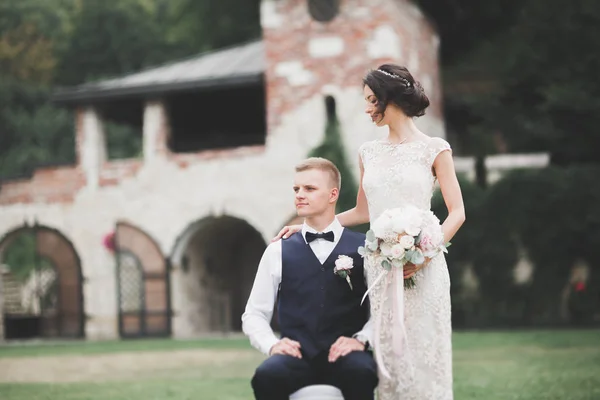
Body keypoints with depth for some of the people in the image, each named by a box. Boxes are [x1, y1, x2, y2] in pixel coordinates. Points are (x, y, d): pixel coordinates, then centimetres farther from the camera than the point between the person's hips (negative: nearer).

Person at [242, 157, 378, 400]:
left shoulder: (363, 248, 10)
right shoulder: (278, 252, 13)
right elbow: (254, 314, 14)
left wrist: (361, 339, -13)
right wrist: (272, 344, -5)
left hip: (345, 355, -1)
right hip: (297, 357, 1)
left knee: (361, 372, -38)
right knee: (266, 376, -34)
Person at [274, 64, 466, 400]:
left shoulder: (433, 149, -2)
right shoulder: (369, 152, 12)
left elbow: (457, 212, -5)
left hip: (421, 269, -4)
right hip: (379, 266, 4)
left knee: (422, 354, -2)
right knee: (388, 356, 4)